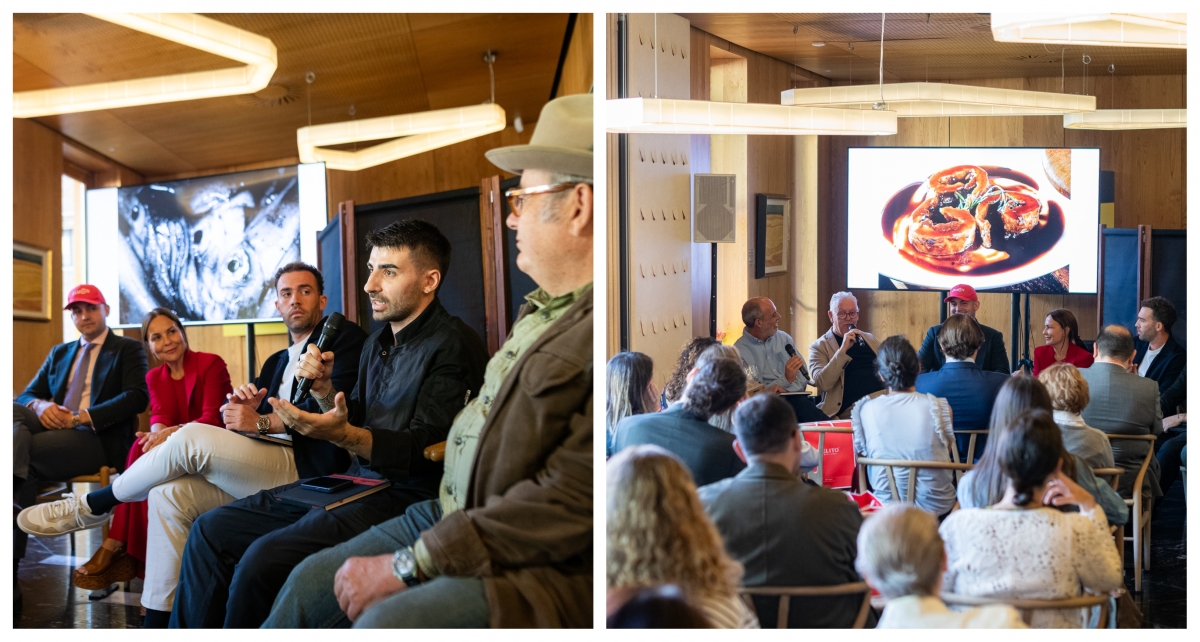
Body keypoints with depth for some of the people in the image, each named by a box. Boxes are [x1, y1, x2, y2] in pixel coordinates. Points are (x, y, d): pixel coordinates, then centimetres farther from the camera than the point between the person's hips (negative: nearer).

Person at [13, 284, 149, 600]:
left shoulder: (128, 350, 11)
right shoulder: (59, 353, 28)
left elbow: (137, 397, -5)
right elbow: (25, 395, 20)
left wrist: (82, 417, -16)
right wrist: (40, 405, -8)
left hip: (99, 439, -5)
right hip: (53, 430, 5)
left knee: (21, 453, -32)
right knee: (15, 414, -32)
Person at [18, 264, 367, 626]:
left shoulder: (343, 337, 3)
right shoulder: (276, 362, 28)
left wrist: (261, 422, -14)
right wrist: (238, 405, -6)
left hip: (307, 468, -8)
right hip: (263, 470, 8)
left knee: (191, 438, -22)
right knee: (169, 495, -11)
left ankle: (93, 507, -2)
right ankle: (158, 625, -10)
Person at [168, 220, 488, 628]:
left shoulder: (452, 346, -10)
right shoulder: (378, 342, 18)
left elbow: (425, 452, -19)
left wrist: (343, 435, -33)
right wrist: (324, 391, 2)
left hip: (406, 495, -9)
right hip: (354, 484, 9)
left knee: (263, 558, -27)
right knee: (211, 530, 2)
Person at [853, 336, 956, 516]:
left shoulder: (865, 410, -8)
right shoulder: (939, 407, -9)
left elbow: (860, 454, 5)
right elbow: (948, 447, 7)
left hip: (887, 507, 0)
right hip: (937, 507, 0)